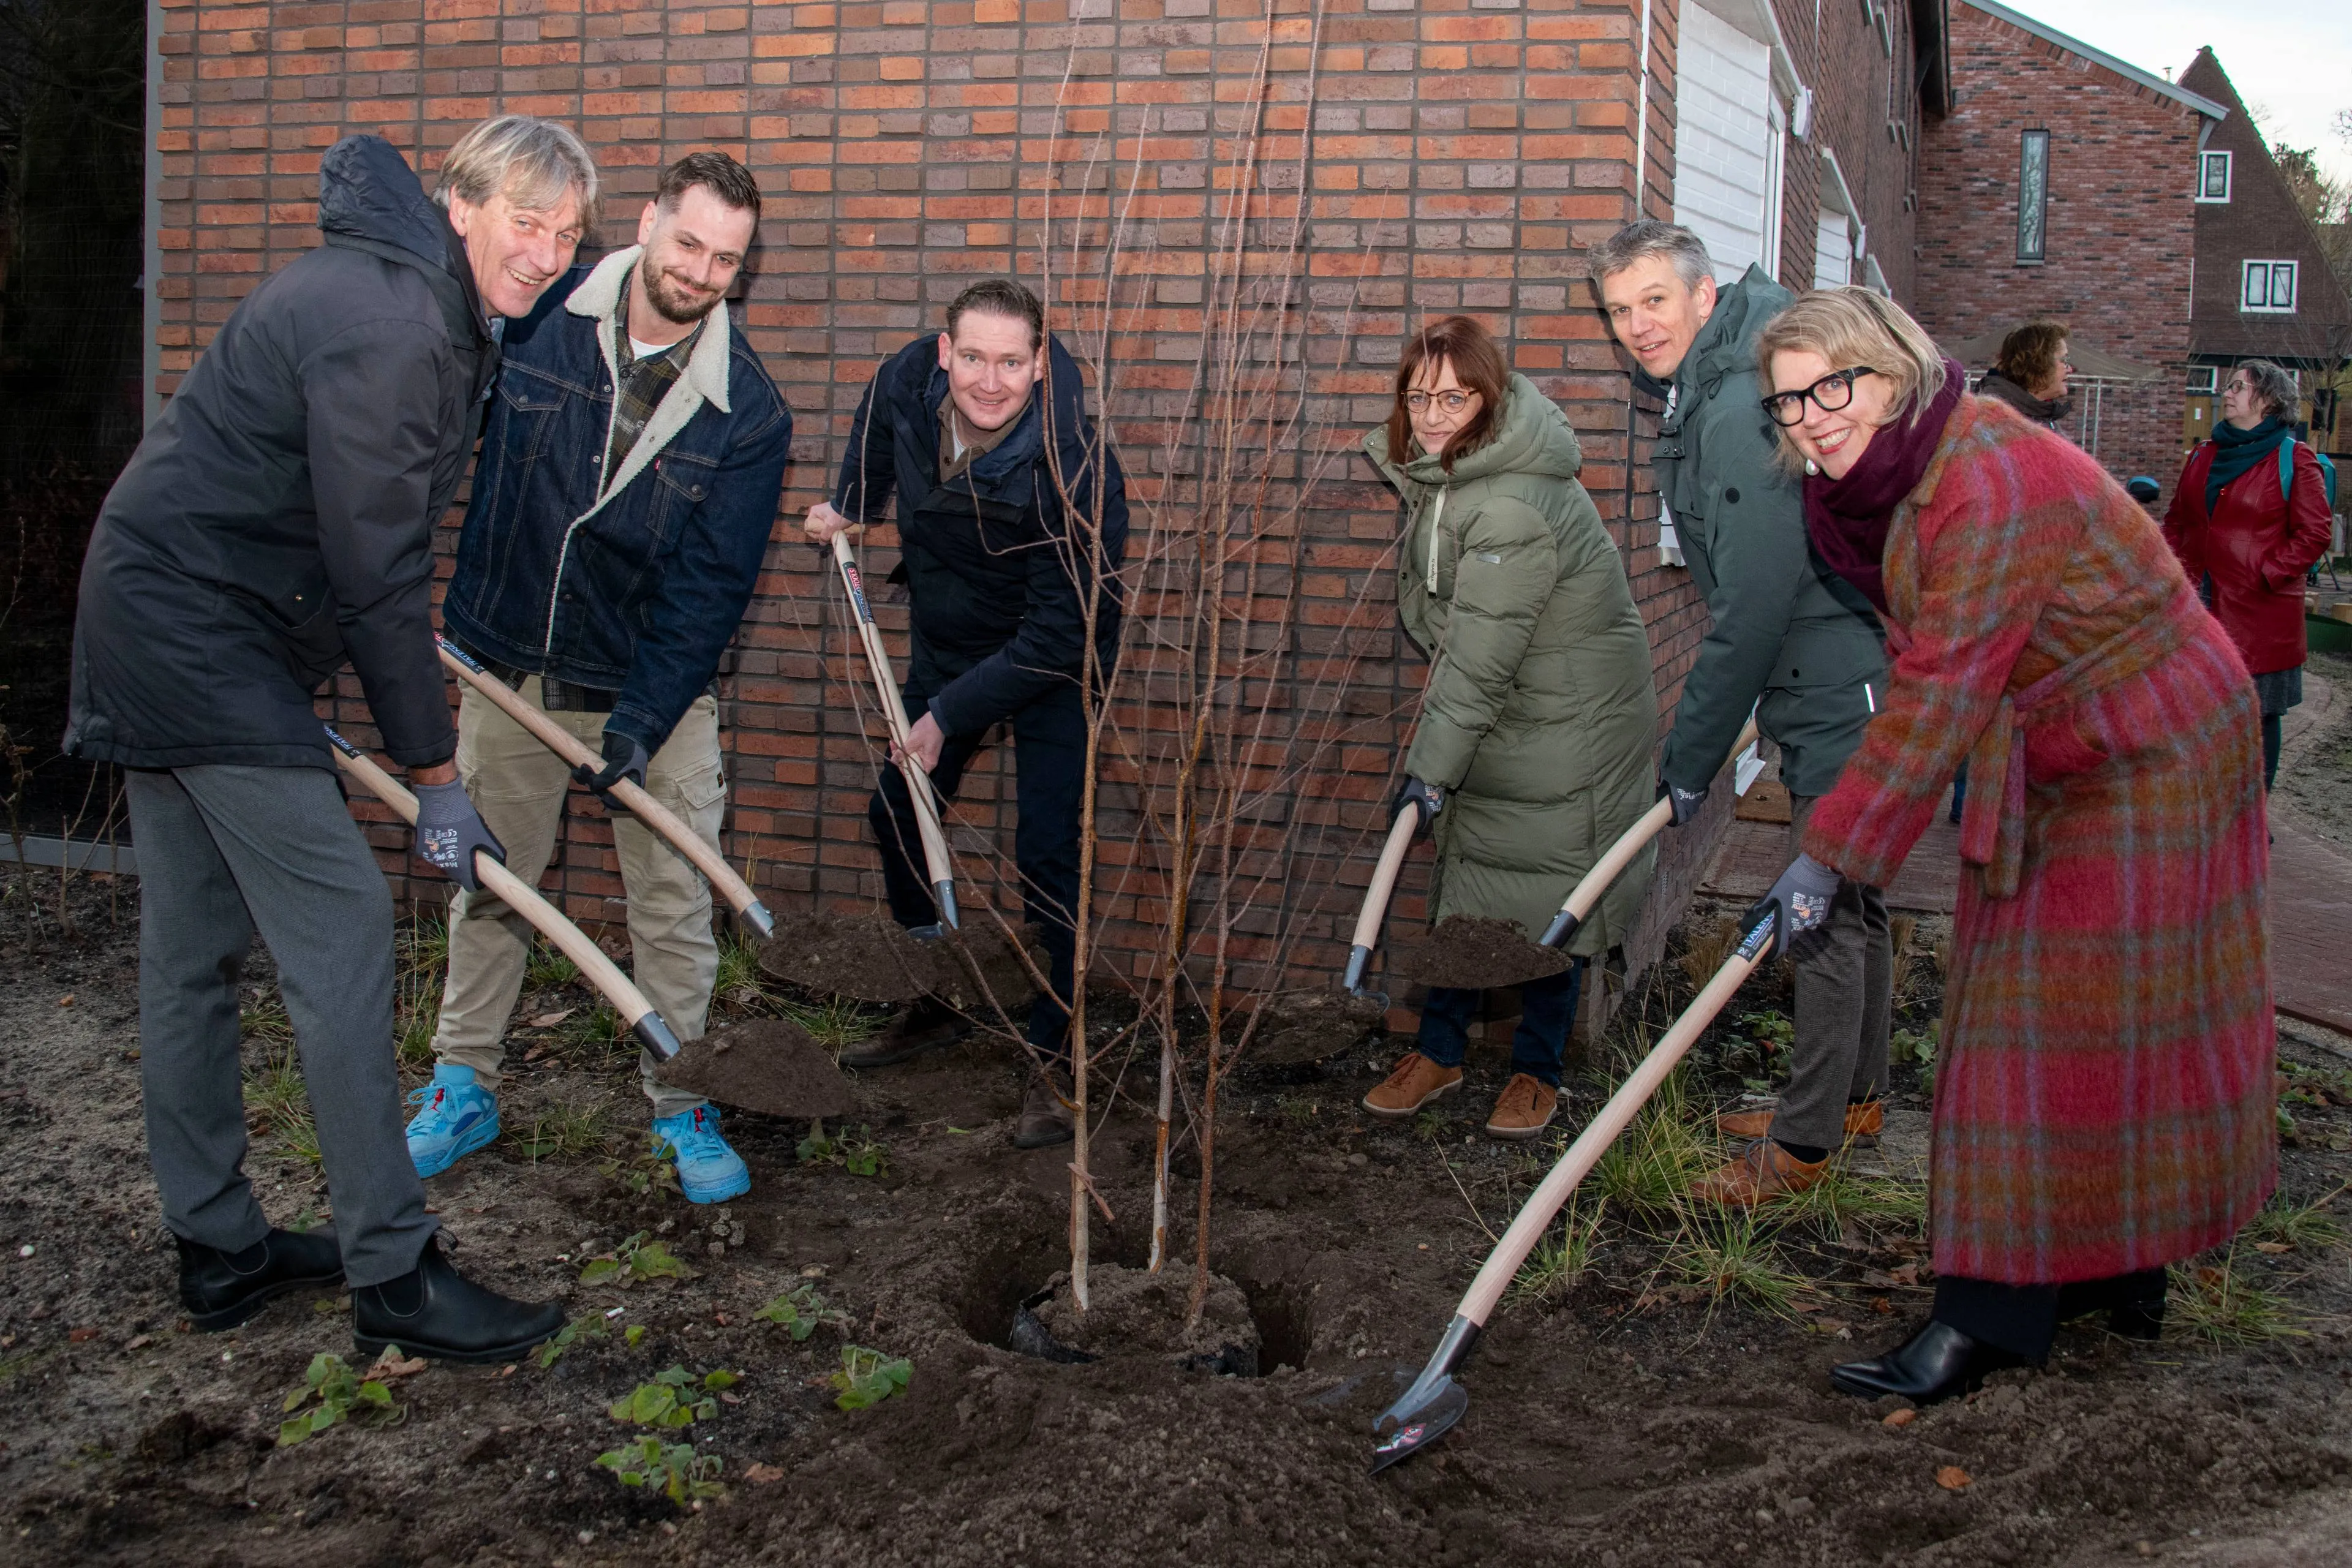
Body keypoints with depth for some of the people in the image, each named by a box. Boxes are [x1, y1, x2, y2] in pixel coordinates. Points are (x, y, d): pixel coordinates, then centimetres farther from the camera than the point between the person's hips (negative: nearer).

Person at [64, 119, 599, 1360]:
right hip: (200, 629, -11)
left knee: (193, 950, 14)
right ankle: (393, 1275, -3)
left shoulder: (427, 304, 11)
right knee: (339, 922, -10)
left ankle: (218, 1252, 24)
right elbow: (378, 578, -22)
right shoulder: (389, 329, -22)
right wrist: (434, 777, -15)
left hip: (159, 610, 11)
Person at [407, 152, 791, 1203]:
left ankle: (682, 1108, 20)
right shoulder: (534, 316, -9)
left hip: (654, 687, -1)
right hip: (508, 669, 2)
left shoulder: (748, 414, -11)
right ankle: (465, 1085, 31)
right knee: (488, 880, 14)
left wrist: (642, 721, -23)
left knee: (673, 904, 3)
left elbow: (711, 585, -14)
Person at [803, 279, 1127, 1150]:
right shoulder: (906, 383, -19)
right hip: (944, 642, 6)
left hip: (1051, 661, -6)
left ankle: (1053, 1060, 1)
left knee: (1047, 852, -11)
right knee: (896, 816, 13)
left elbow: (1059, 631, -29)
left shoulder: (1074, 465, -35)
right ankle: (935, 1004, 32)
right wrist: (850, 508, 3)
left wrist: (952, 716, -24)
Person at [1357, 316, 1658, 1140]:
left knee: (1553, 894, 1)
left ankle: (1537, 1069, 17)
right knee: (1465, 878, 11)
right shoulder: (1439, 468, 1)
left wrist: (1431, 768, -21)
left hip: (1567, 724, -8)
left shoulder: (1512, 508, -29)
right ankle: (1439, 1049, 23)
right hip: (1499, 712, 8)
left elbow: (1480, 661, -27)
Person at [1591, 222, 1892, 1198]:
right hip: (1838, 688, 11)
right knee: (1848, 901, 20)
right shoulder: (1702, 398, 10)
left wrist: (1690, 759, -16)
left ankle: (1805, 1142, 8)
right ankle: (1856, 1100, 34)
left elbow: (1755, 606, -24)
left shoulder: (1742, 411, -24)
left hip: (1848, 695, -11)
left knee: (1827, 912, -3)